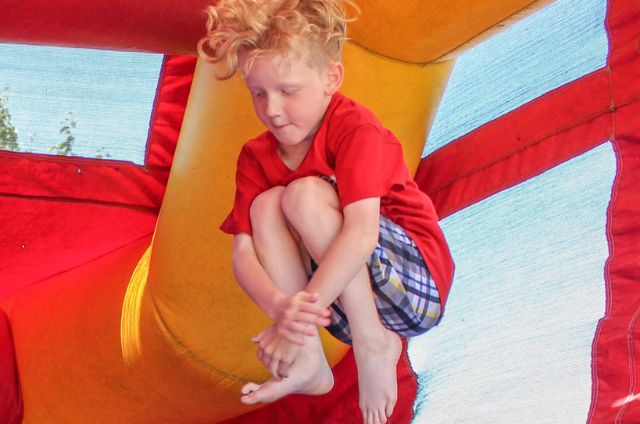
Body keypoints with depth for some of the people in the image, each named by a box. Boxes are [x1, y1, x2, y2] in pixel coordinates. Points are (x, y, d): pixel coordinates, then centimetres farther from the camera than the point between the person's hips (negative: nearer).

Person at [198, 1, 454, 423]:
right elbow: (243, 253, -11)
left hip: (418, 286, -6)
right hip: (340, 302, 6)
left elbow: (362, 233, -31)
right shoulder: (257, 158, 0)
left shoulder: (355, 127, -17)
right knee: (267, 204, -13)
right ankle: (309, 363, -20)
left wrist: (296, 318, -36)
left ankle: (374, 342, -18)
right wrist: (279, 305, -35)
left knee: (305, 194, -23)